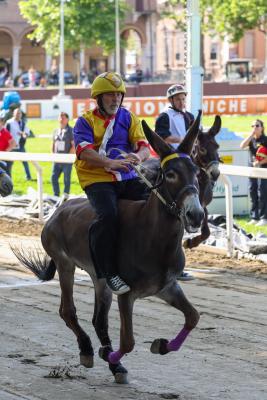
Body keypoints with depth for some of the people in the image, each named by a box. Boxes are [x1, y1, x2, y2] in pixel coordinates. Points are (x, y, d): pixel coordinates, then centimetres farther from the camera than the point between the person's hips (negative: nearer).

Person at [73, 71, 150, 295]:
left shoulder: (129, 118, 15)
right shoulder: (86, 121, 5)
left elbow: (144, 147, 4)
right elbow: (85, 151, -11)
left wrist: (138, 156, -22)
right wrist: (111, 163, -28)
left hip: (129, 178, 4)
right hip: (98, 180, -4)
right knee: (108, 216, -30)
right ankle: (109, 272, -23)